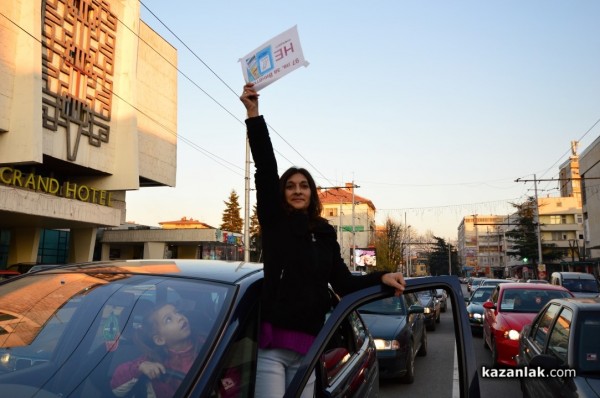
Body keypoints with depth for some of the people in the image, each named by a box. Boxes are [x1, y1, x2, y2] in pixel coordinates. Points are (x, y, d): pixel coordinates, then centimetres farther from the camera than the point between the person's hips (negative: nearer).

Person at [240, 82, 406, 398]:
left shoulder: (325, 236, 12)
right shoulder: (273, 223, 1)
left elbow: (344, 283, 10)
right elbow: (265, 169, -8)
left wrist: (381, 278, -6)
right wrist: (253, 114, -14)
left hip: (307, 345, 4)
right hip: (271, 342, -3)